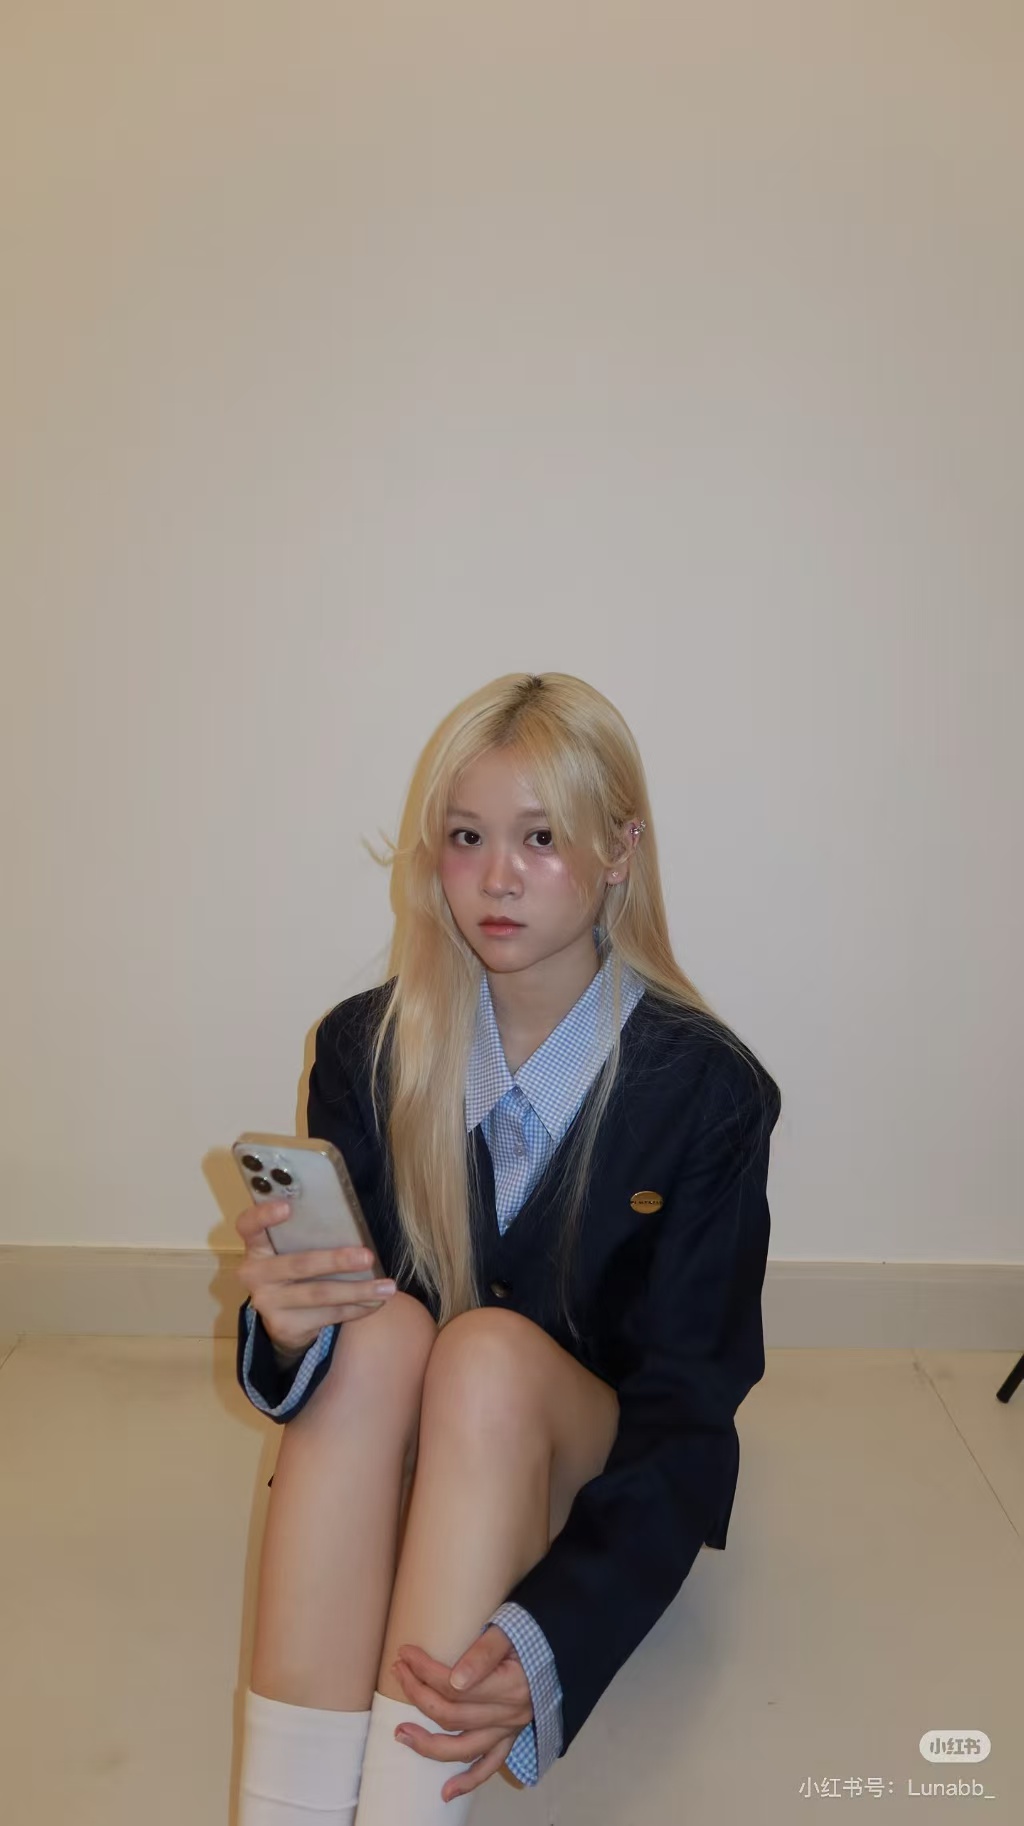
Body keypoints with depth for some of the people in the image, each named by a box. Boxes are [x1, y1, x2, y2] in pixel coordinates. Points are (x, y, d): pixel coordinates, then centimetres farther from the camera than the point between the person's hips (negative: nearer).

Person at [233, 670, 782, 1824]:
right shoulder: (367, 1048, -6)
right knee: (378, 1327, -31)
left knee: (493, 1349, -33)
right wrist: (284, 1326, -29)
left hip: (590, 1469, -2)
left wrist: (548, 1644, -30)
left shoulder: (707, 1090, -14)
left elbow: (689, 1409, -14)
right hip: (393, 1461, 2)